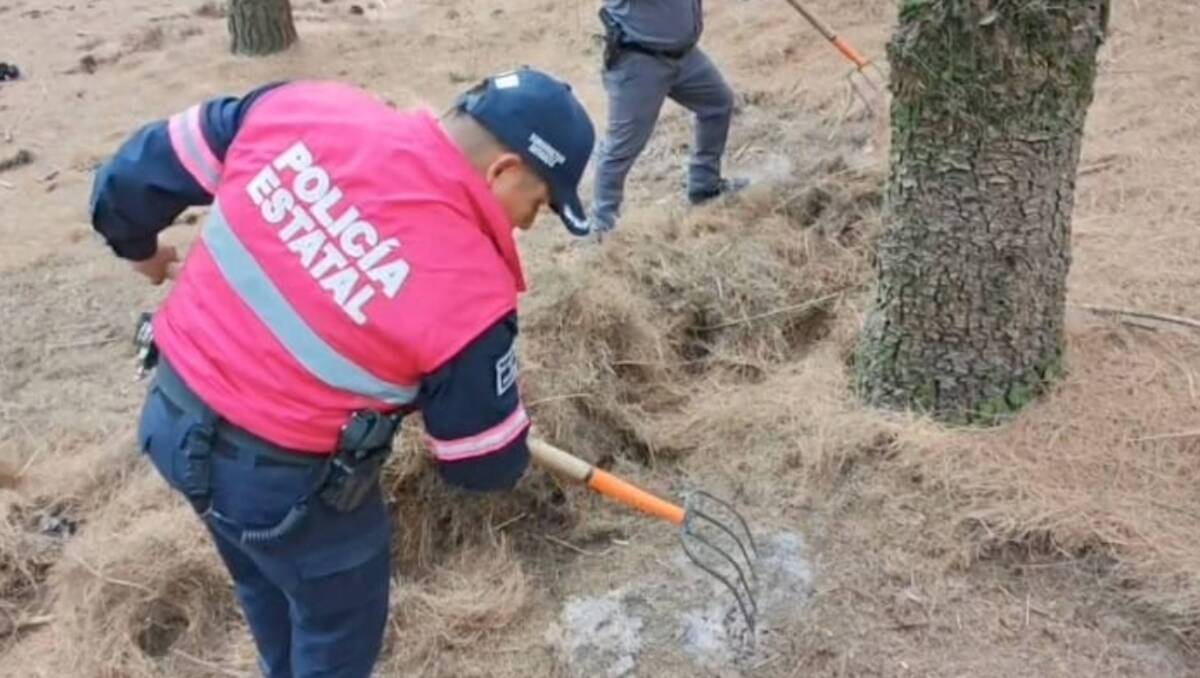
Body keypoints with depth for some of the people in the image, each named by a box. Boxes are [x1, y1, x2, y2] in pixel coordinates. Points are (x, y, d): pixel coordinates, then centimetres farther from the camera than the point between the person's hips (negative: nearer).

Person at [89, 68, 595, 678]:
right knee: (340, 626, 24)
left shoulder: (305, 108, -12)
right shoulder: (469, 291, -25)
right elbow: (485, 465, -11)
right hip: (281, 475, -7)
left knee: (265, 586, 35)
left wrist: (138, 246, 21)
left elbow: (137, 171, 0)